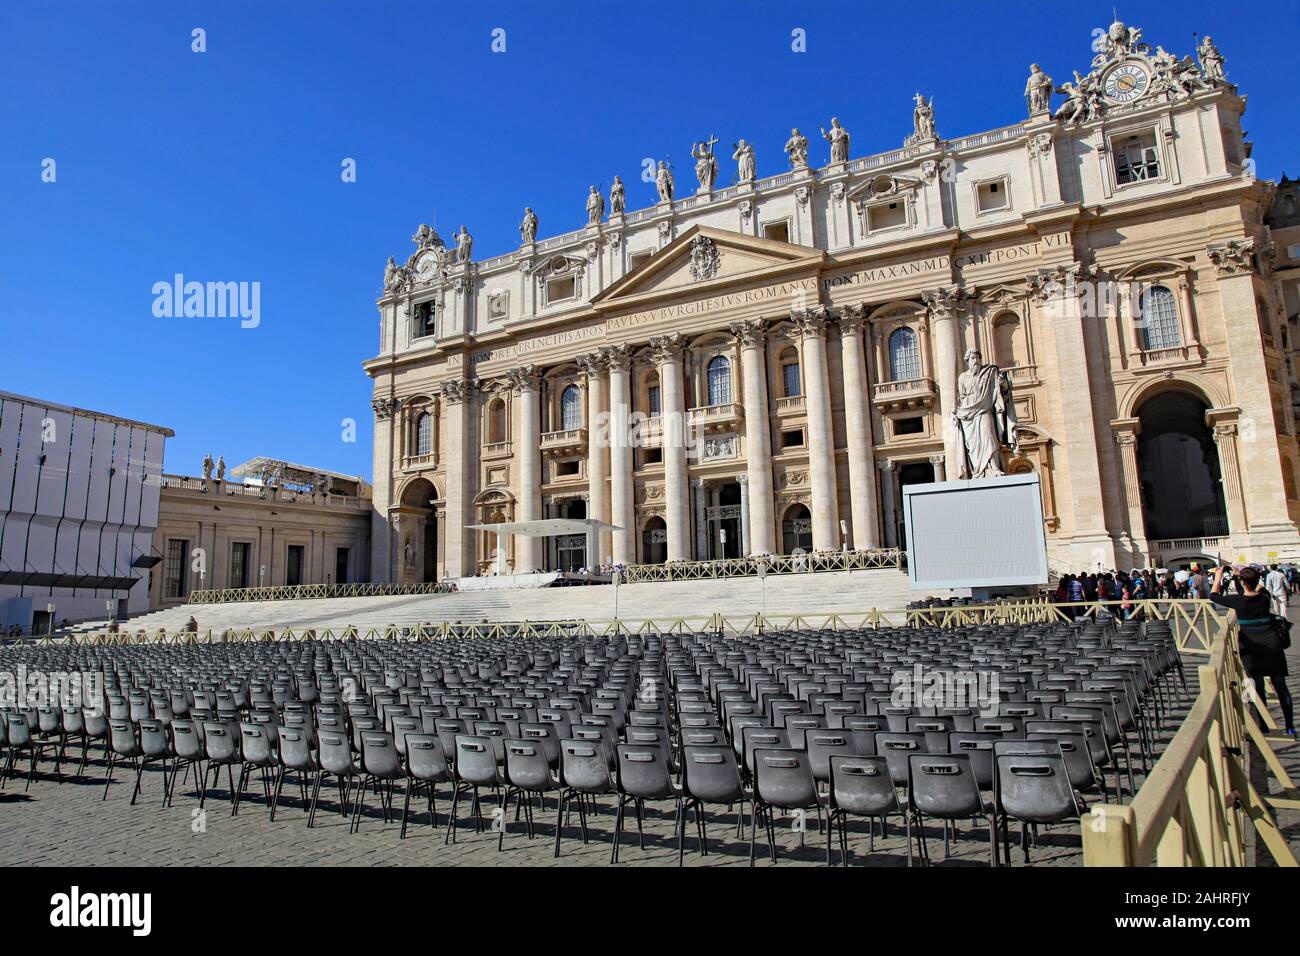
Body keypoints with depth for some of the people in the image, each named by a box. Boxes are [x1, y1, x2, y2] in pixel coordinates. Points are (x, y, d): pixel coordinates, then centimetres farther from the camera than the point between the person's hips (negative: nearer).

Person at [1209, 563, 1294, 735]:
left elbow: (1213, 595, 1)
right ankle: (1290, 726, 14)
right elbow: (1257, 587, 22)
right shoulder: (1264, 597, -3)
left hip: (1252, 648, -3)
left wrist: (1218, 576, 11)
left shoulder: (1238, 601, -13)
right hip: (1272, 644, 3)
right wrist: (1238, 572, 27)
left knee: (1258, 686, 6)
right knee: (1280, 685, 9)